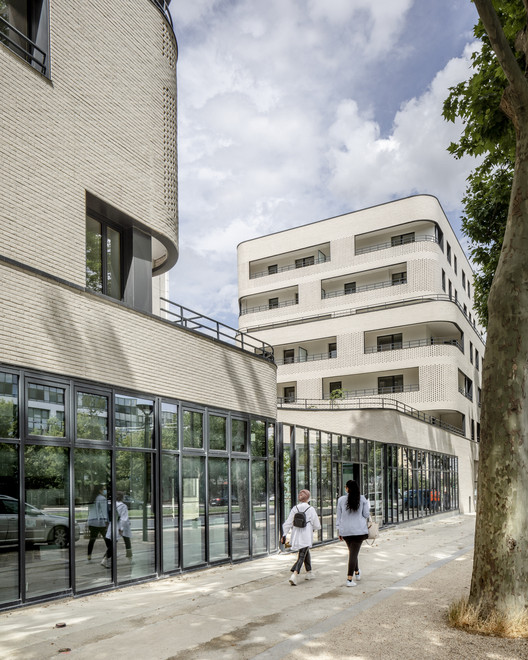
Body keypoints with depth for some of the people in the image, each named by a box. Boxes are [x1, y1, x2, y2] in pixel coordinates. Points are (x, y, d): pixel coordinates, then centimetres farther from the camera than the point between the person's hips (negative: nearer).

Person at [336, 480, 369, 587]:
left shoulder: (341, 500, -1)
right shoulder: (362, 499, -3)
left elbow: (339, 516, 3)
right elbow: (366, 514, 1)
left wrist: (338, 531, 10)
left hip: (345, 531, 2)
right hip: (359, 530, -2)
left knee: (352, 552, 21)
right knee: (354, 553, -2)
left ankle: (357, 573, 37)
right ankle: (349, 579, -7)